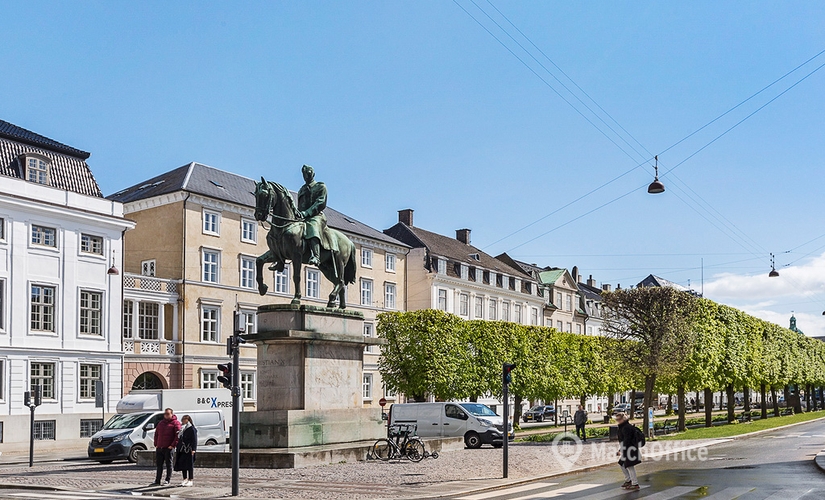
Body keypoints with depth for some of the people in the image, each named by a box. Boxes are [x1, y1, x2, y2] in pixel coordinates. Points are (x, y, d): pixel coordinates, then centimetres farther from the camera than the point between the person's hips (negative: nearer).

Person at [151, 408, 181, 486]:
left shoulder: (175, 423, -3)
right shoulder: (160, 423, 18)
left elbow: (178, 435, -10)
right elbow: (156, 434, 22)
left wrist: (173, 445, -15)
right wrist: (156, 444, 11)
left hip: (168, 448, -6)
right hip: (159, 448, 6)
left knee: (168, 464, 0)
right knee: (159, 464, 9)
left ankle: (167, 480, 5)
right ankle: (157, 481, 14)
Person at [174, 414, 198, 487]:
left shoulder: (192, 429, -7)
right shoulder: (181, 428, 16)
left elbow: (194, 440, -12)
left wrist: (193, 449, -19)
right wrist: (177, 449, 16)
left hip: (189, 450, -8)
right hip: (181, 449, 8)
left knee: (189, 465, -3)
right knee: (182, 464, 8)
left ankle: (190, 480, 2)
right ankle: (185, 479, 19)